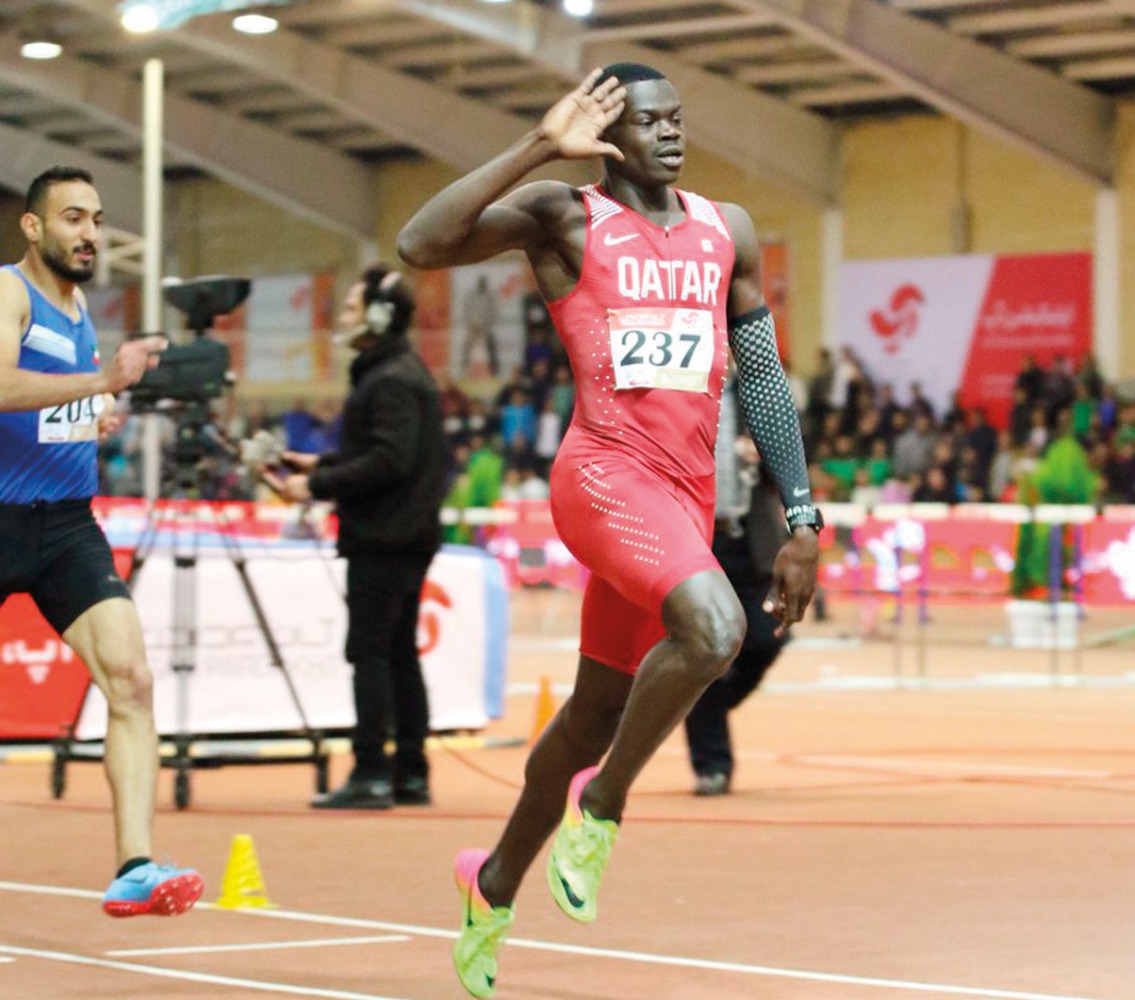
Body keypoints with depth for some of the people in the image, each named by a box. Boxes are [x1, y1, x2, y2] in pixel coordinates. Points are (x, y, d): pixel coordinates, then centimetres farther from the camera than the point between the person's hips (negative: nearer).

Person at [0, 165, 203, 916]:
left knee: (131, 681, -12)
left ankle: (135, 867, -19)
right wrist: (102, 379, -40)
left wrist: (96, 420, 12)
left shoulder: (81, 307, 13)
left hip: (69, 524, 6)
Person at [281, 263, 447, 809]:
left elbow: (389, 461, -22)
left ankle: (371, 776, -9)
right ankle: (409, 774, 14)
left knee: (370, 652, -9)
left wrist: (317, 486, -18)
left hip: (383, 539, -11)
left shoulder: (393, 381, -15)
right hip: (406, 536, 11)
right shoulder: (397, 372, 17)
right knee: (399, 653, 11)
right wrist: (320, 464, 15)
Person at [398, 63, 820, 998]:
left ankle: (496, 883, 33)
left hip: (688, 492, 6)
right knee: (713, 625, -32)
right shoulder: (564, 217, -2)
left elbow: (763, 376, 17)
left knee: (597, 711, 14)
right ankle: (602, 804, -10)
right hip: (607, 473, -6)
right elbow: (420, 245, -17)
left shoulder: (727, 230, 13)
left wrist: (802, 517, 11)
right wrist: (539, 146, -20)